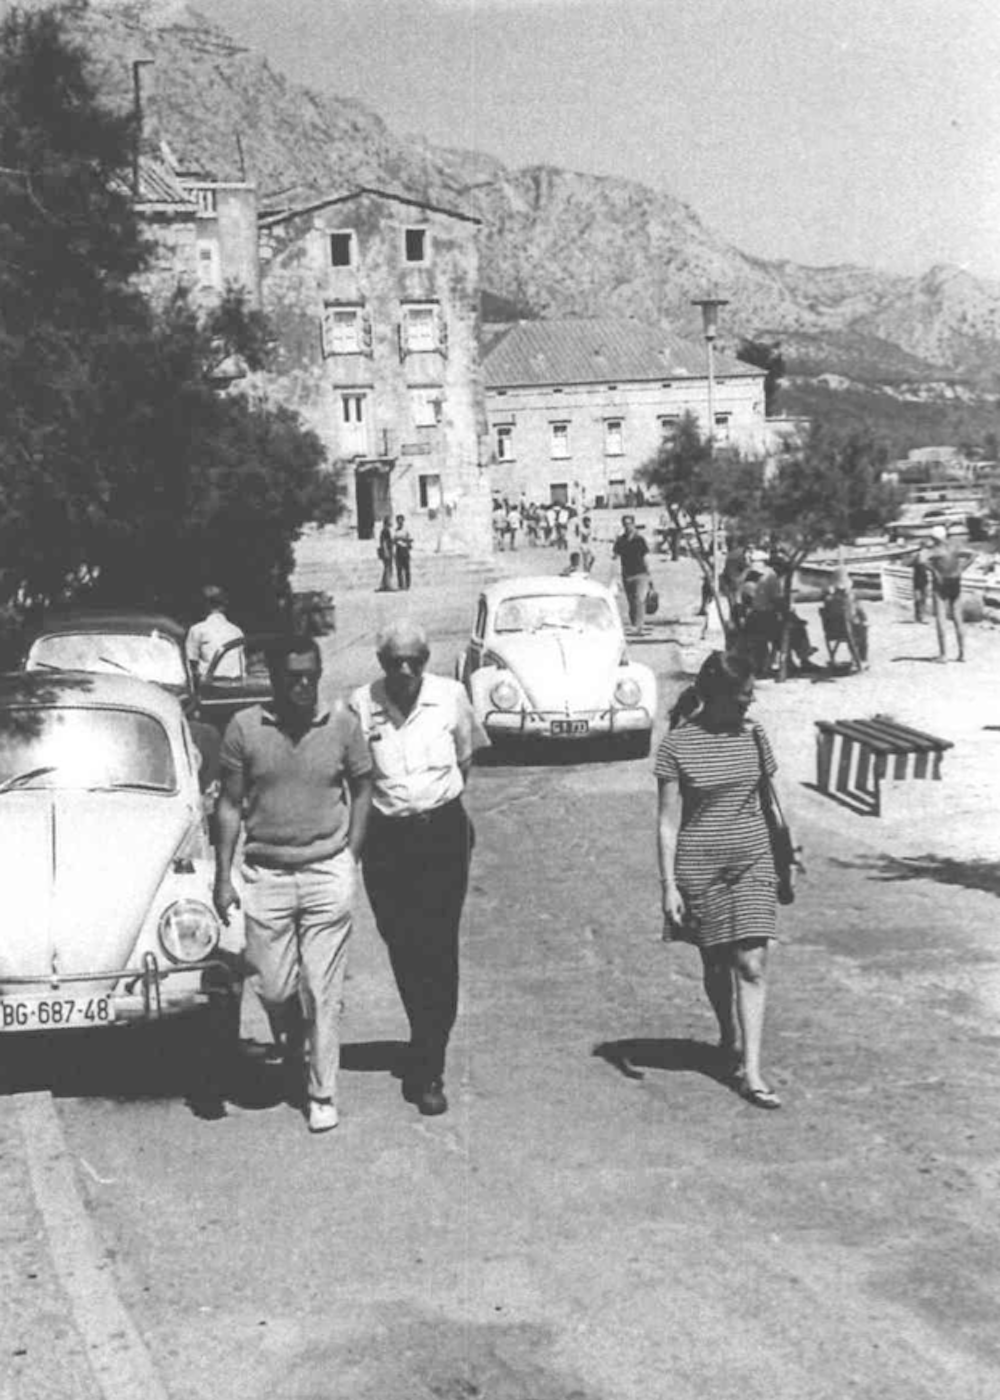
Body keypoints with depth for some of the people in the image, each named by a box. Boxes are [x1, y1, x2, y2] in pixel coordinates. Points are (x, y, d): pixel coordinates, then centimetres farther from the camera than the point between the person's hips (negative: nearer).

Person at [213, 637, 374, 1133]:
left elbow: (361, 790, 10)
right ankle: (287, 1051, 37)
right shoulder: (244, 729, -4)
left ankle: (322, 1095, 13)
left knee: (323, 993, 2)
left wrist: (351, 858, 4)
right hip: (265, 873, 1)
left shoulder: (342, 725, -3)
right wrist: (223, 878, 0)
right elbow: (230, 805, 2)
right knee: (273, 987, 6)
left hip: (328, 872, 0)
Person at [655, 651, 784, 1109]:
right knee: (716, 963, 12)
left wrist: (783, 859, 15)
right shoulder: (678, 745, -9)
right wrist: (669, 885, -11)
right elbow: (668, 820, -8)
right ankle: (729, 1041, 36)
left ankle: (751, 1071, -6)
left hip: (752, 863, 2)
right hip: (699, 866, -2)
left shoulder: (753, 736, 2)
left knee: (752, 964, -6)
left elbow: (766, 801, 12)